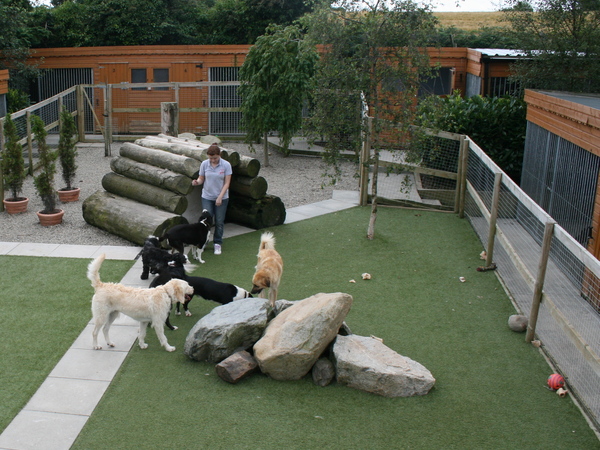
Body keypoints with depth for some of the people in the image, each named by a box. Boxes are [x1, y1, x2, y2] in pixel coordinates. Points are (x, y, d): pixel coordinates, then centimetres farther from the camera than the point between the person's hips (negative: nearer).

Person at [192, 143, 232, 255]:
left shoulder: (226, 165, -9)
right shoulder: (204, 164, -4)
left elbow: (227, 183, -8)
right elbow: (201, 178, 3)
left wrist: (220, 197, -14)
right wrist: (197, 182, -22)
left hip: (222, 198, -1)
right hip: (207, 197, 1)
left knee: (219, 222, 5)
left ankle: (217, 244, 19)